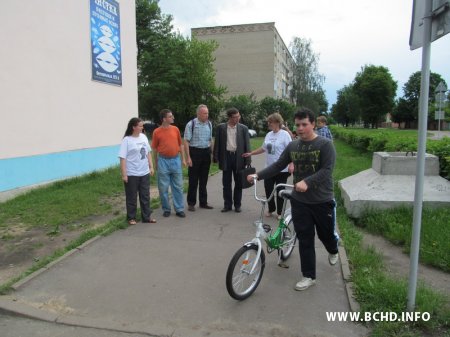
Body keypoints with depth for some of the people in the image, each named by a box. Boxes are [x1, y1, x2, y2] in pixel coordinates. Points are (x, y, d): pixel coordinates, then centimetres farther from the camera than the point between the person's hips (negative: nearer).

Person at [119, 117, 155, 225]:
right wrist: (124, 174, -17)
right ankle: (131, 218, 20)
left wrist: (151, 167, 9)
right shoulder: (127, 140, -12)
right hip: (132, 174, -5)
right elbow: (122, 158, -14)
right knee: (132, 197, 7)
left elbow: (148, 153, 13)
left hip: (144, 173, 6)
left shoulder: (143, 137, 5)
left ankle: (147, 216, 22)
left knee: (145, 196, 11)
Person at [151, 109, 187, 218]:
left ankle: (179, 209, 16)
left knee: (178, 186, 7)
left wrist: (183, 159, 7)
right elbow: (154, 149, 2)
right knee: (163, 187, 5)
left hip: (176, 160, 3)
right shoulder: (157, 132, -3)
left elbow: (180, 144, 11)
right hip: (163, 161, -2)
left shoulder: (175, 129, 4)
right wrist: (156, 163, 3)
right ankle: (166, 209, 19)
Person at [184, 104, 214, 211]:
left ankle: (203, 202, 23)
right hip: (194, 152, -5)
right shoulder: (191, 124, -9)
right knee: (193, 180, 2)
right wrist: (188, 157, -15)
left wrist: (211, 153, 10)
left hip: (206, 153, 5)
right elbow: (186, 141, -10)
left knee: (204, 179, 13)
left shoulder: (209, 124, 6)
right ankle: (191, 203, 15)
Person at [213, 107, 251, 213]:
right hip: (226, 157, 0)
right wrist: (216, 158, -2)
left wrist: (248, 160, -5)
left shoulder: (243, 128, 1)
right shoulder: (221, 127, 1)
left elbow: (247, 144, 0)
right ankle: (227, 205, 18)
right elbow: (217, 143, 3)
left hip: (239, 158, 0)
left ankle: (237, 205, 19)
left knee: (238, 183, 7)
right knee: (226, 183, 7)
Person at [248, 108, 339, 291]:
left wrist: (307, 182, -35)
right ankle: (308, 276, 18)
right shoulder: (292, 146, 2)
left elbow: (326, 170, -20)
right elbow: (278, 166, 3)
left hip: (322, 200, -3)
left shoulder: (325, 144, -11)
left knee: (325, 233, 17)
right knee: (304, 239, 6)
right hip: (299, 200, 3)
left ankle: (333, 251, 52)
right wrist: (258, 175, -9)